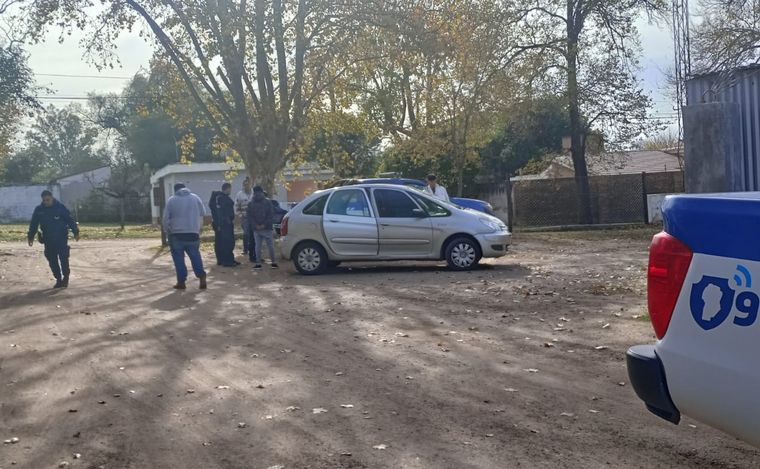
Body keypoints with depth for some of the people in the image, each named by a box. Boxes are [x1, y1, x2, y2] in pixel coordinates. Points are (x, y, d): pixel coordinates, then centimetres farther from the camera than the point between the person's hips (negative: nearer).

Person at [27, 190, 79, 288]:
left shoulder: (60, 207, -5)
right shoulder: (39, 210, 4)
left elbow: (70, 220, -3)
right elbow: (33, 224, 11)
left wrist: (75, 232, -7)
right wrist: (31, 237, 9)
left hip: (61, 238, -3)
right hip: (48, 239, 4)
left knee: (63, 258, -7)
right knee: (52, 260, 4)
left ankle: (66, 277, 10)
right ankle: (58, 279, 14)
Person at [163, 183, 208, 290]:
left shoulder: (171, 200, 0)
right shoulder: (195, 197, 7)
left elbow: (166, 218, -1)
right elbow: (203, 214, 10)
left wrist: (168, 232, 10)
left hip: (176, 234, -2)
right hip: (193, 233, 2)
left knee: (178, 258, 4)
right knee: (195, 256, 9)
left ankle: (181, 281, 3)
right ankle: (202, 276, -6)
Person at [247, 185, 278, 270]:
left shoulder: (268, 202, 2)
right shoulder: (251, 204, 9)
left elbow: (271, 215, -3)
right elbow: (250, 217, 5)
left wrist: (264, 224, -13)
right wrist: (256, 225, -10)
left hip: (267, 228, -2)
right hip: (256, 229, 2)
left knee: (271, 246, 0)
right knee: (258, 246, 4)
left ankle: (274, 262, 9)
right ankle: (258, 263, 8)